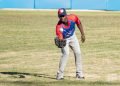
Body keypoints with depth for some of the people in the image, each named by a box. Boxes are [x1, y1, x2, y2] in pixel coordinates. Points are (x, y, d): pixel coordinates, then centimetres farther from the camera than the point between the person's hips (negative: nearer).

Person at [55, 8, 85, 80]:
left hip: (73, 37, 4)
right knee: (66, 53, -22)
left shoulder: (73, 18, -28)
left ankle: (79, 73, 19)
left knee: (78, 53, 4)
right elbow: (60, 39, -41)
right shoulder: (59, 27, -38)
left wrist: (82, 34, 1)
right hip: (64, 39, -4)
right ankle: (60, 74, -15)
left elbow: (79, 23, -6)